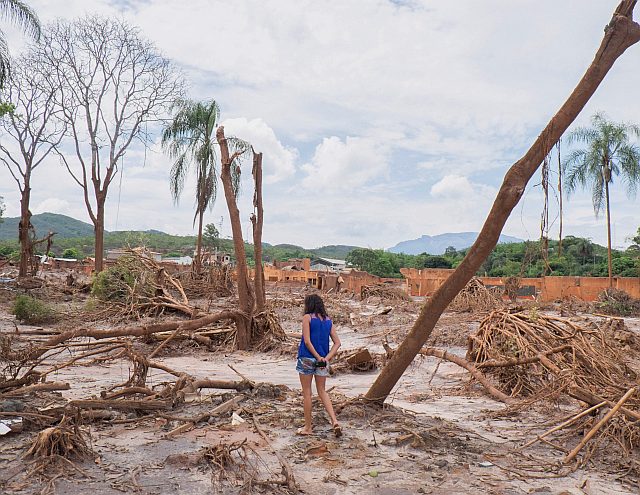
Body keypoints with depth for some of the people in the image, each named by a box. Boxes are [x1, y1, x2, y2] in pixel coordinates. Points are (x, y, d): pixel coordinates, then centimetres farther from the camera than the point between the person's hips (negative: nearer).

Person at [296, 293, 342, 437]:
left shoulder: (307, 317, -7)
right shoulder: (328, 320, 8)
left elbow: (307, 341, -15)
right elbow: (337, 342, 3)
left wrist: (318, 357, -10)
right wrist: (326, 358, -5)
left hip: (307, 358, -5)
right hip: (323, 360, 5)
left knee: (307, 393, 8)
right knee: (322, 391, 17)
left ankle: (308, 427, 18)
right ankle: (334, 421, 2)